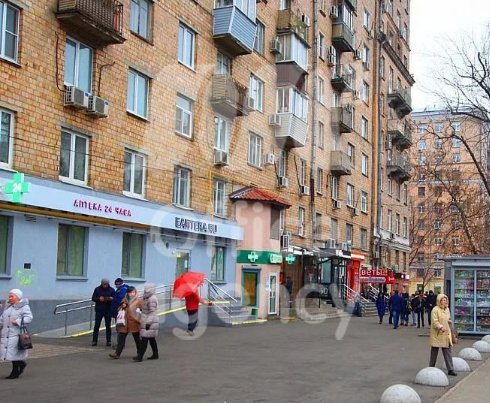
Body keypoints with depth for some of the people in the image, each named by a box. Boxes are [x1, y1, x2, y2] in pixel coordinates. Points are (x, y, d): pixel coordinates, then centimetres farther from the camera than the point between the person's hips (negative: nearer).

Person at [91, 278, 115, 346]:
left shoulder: (111, 290, 0)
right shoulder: (97, 289, 1)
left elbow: (115, 299, 1)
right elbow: (93, 298, 1)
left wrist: (111, 299, -21)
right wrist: (99, 299, -17)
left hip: (108, 311, 0)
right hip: (99, 310, 0)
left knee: (108, 326, 4)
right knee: (96, 326, 0)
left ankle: (108, 341, 10)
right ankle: (94, 340, 6)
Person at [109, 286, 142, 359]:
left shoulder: (138, 301, -3)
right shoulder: (124, 300, 10)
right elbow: (119, 309, 17)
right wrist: (122, 306, -3)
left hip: (134, 323, -3)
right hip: (124, 323, 3)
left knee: (137, 339, 9)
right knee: (121, 338, 0)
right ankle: (117, 353, 2)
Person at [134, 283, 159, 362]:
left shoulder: (152, 299, -18)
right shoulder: (148, 298, 15)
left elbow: (152, 312, -22)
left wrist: (148, 323, -26)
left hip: (150, 323, -10)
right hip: (146, 322, 10)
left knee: (144, 339, -11)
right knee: (152, 339, 15)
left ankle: (140, 356, -12)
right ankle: (155, 354, 23)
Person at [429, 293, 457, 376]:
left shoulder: (447, 309, 12)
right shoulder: (435, 309, -12)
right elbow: (434, 321, -19)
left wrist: (450, 321, 2)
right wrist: (441, 327, -34)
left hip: (446, 334, 6)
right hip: (437, 334, -6)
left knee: (448, 352, 2)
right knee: (434, 351, 7)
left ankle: (450, 369, 2)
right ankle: (431, 367, 20)